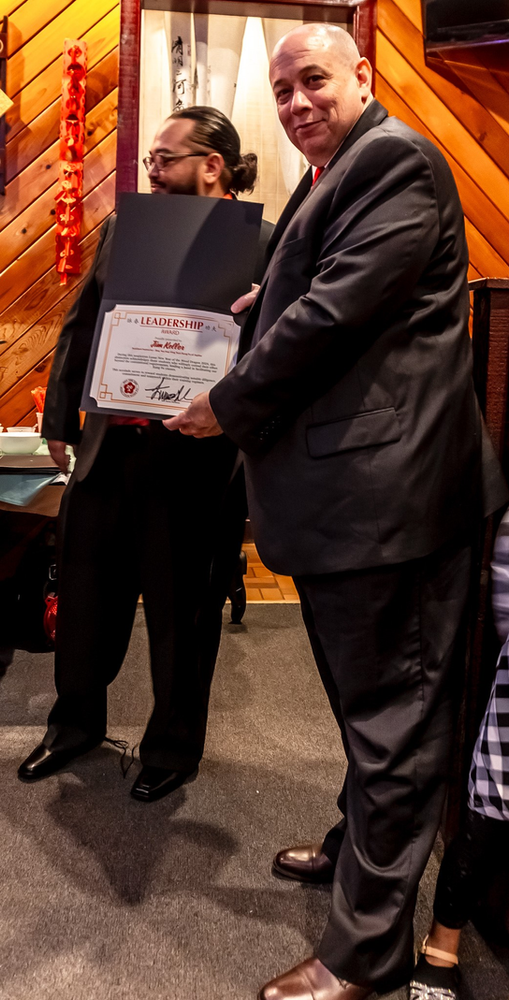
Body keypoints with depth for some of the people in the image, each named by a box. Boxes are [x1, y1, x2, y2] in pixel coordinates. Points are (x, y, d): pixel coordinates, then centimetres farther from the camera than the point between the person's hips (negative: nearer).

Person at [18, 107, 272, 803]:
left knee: (184, 609, 10)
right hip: (109, 447, 6)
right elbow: (81, 328, 13)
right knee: (87, 594, 17)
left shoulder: (261, 243, -7)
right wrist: (61, 421, 12)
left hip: (196, 458, -5)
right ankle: (76, 722, 41)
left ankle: (174, 746, 33)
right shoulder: (122, 229, 10)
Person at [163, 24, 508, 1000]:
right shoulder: (329, 180, 22)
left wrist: (228, 405, -9)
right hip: (347, 485, 10)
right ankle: (359, 844, 44)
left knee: (388, 709, 1)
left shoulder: (396, 160, -10)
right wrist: (256, 307, 8)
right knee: (367, 694, 23)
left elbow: (335, 312, -19)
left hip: (382, 485, -10)